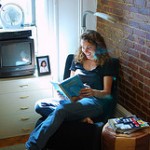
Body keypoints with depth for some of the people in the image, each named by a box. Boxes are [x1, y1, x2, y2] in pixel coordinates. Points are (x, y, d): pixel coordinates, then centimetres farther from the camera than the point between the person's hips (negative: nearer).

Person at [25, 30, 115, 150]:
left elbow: (107, 93, -2)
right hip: (74, 98, 6)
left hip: (94, 101, -6)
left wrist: (93, 92, -24)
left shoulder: (106, 63, 3)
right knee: (40, 105, -19)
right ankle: (81, 118, -29)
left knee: (61, 109, -36)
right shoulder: (78, 60, 16)